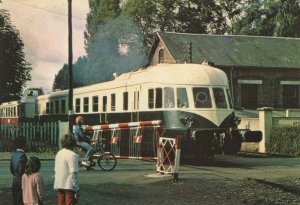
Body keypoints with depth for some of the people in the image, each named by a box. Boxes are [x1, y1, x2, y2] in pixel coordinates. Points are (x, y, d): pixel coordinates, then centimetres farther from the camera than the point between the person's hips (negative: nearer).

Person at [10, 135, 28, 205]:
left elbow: (11, 168, 12)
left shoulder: (13, 155, 7)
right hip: (21, 182, -8)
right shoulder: (22, 155, -18)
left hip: (15, 182, 8)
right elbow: (21, 170, -20)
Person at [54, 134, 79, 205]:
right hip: (69, 186, -8)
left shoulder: (58, 153, 10)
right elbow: (73, 173, -18)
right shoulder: (72, 155, -15)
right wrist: (77, 189, -15)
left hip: (59, 185, 8)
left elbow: (56, 170, 15)